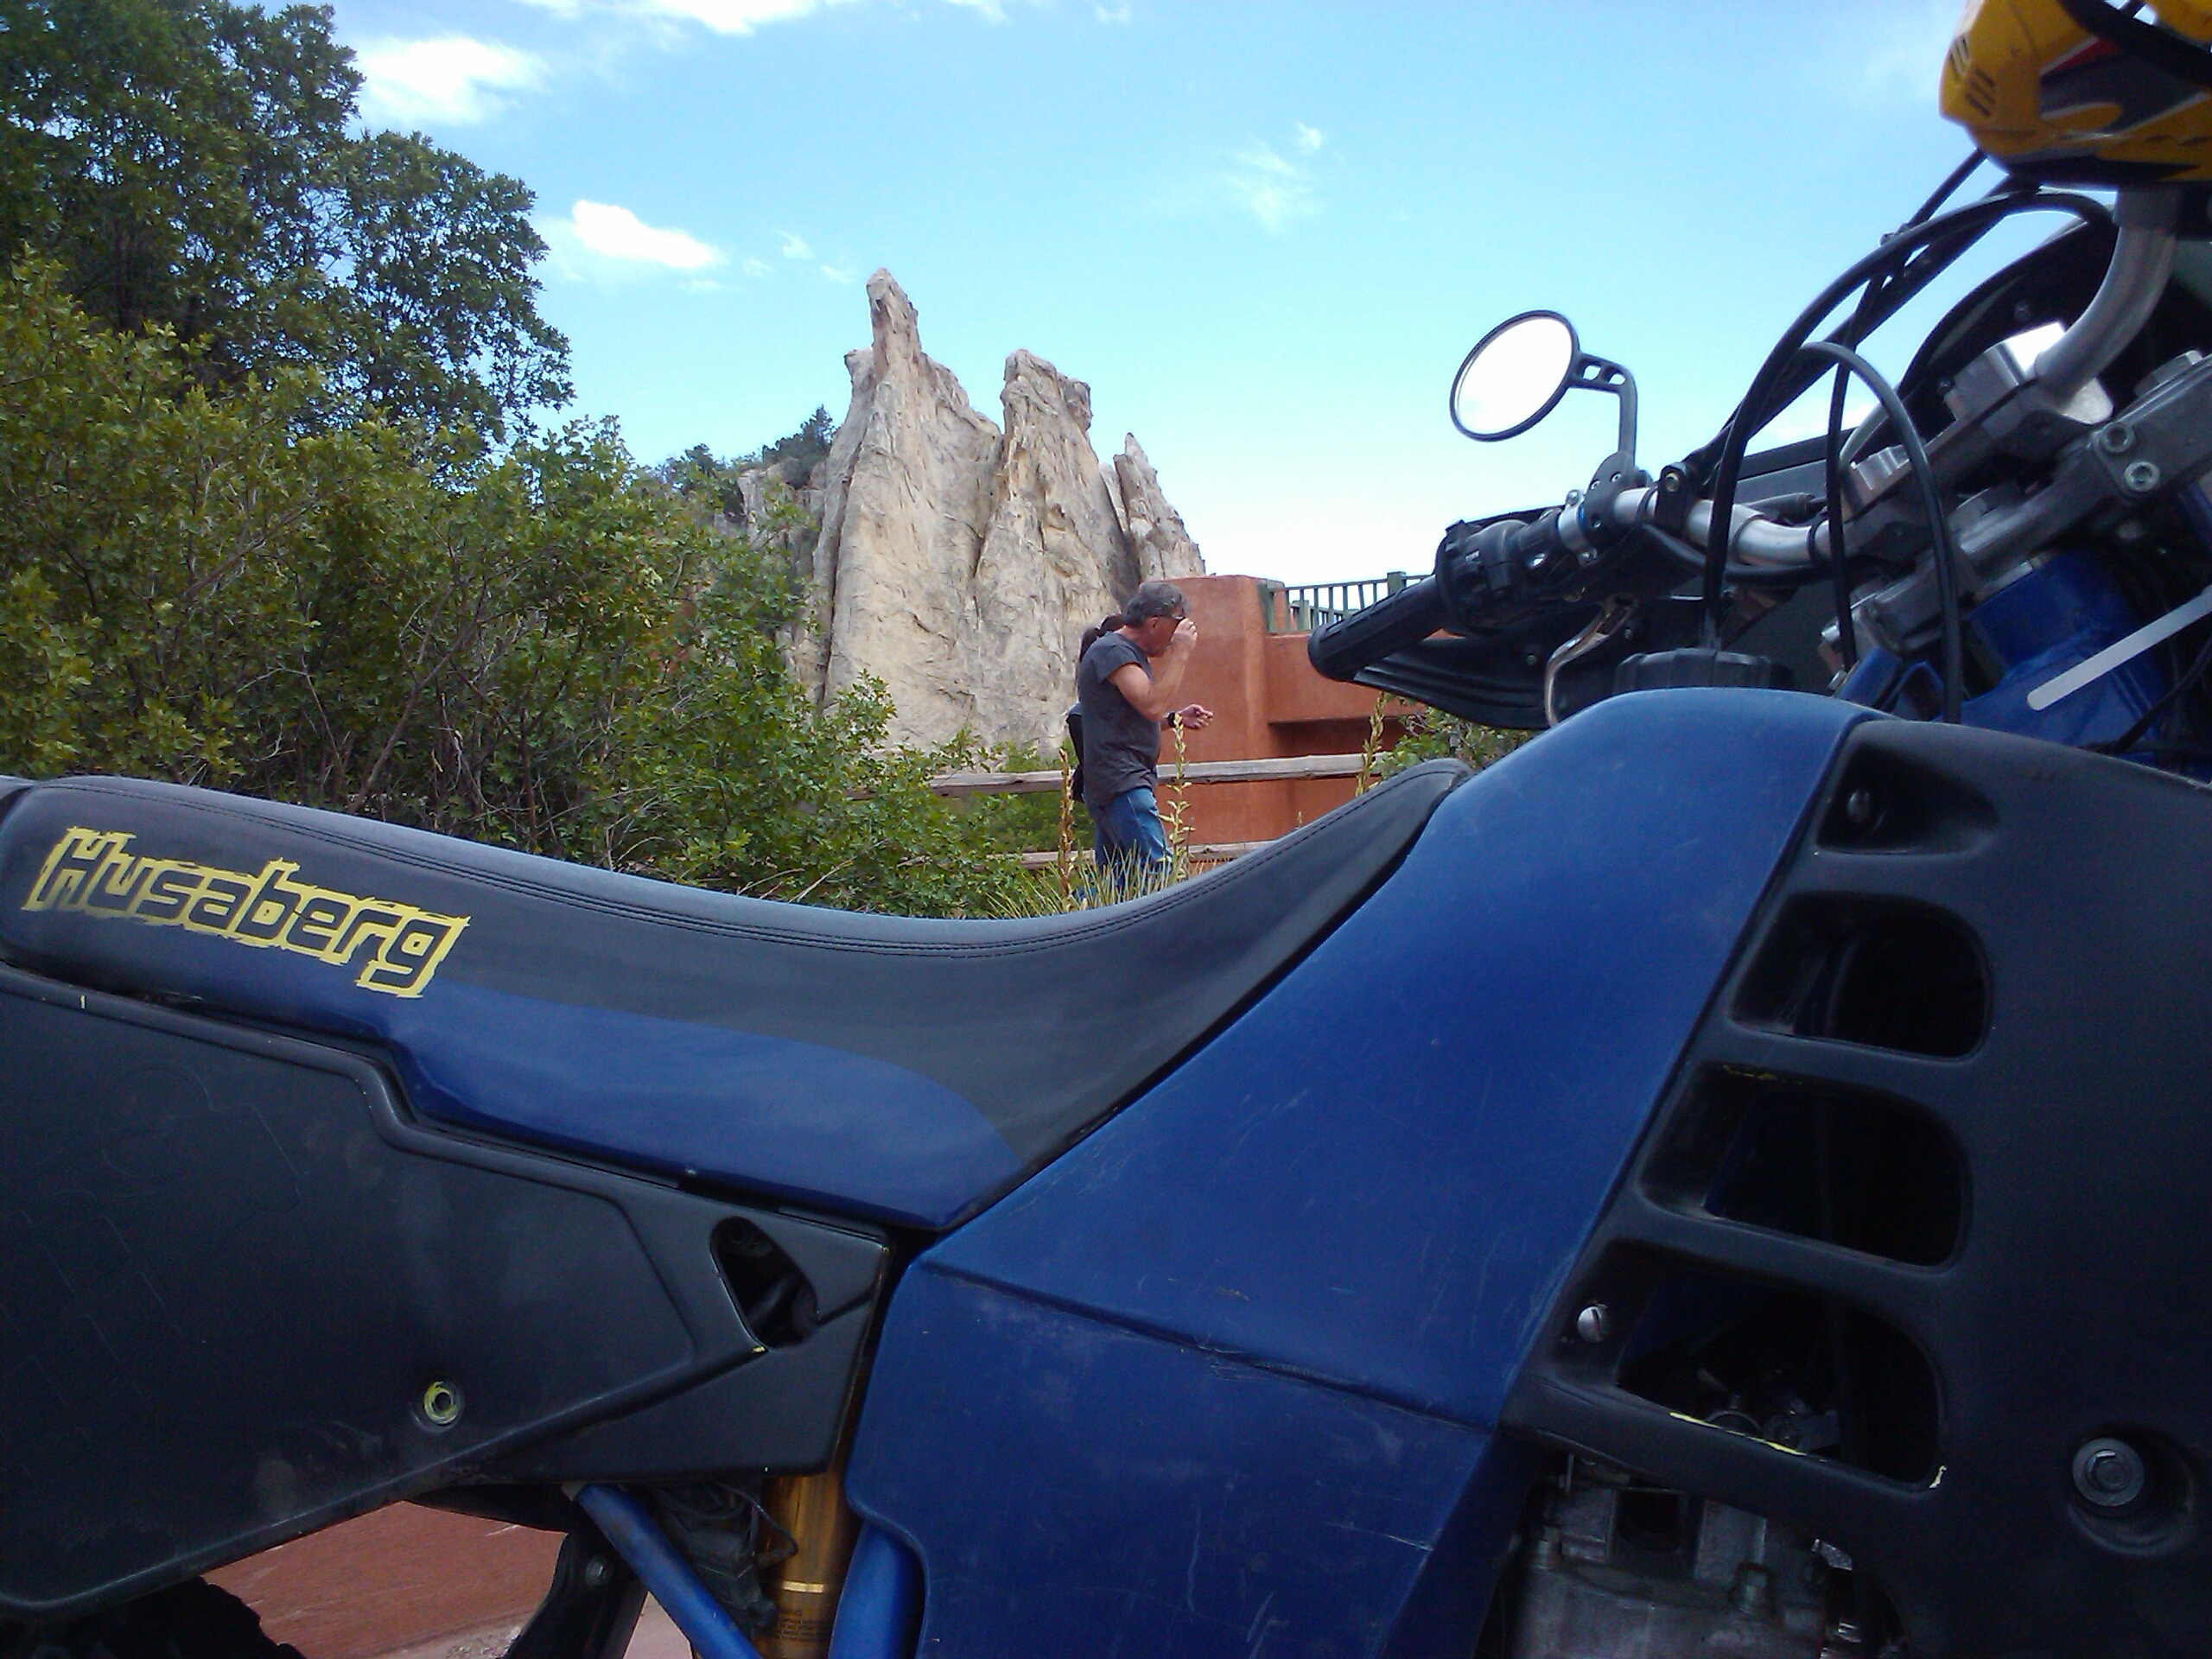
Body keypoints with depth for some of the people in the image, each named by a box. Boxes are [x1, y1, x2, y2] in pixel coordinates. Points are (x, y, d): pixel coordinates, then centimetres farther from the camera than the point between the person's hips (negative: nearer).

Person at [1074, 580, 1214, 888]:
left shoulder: (1131, 652, 21)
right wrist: (1180, 653, -16)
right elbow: (1152, 705, -23)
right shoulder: (1112, 650, -11)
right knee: (1158, 872, -18)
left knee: (1111, 885, 10)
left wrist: (1177, 718, 13)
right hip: (1121, 784, -11)